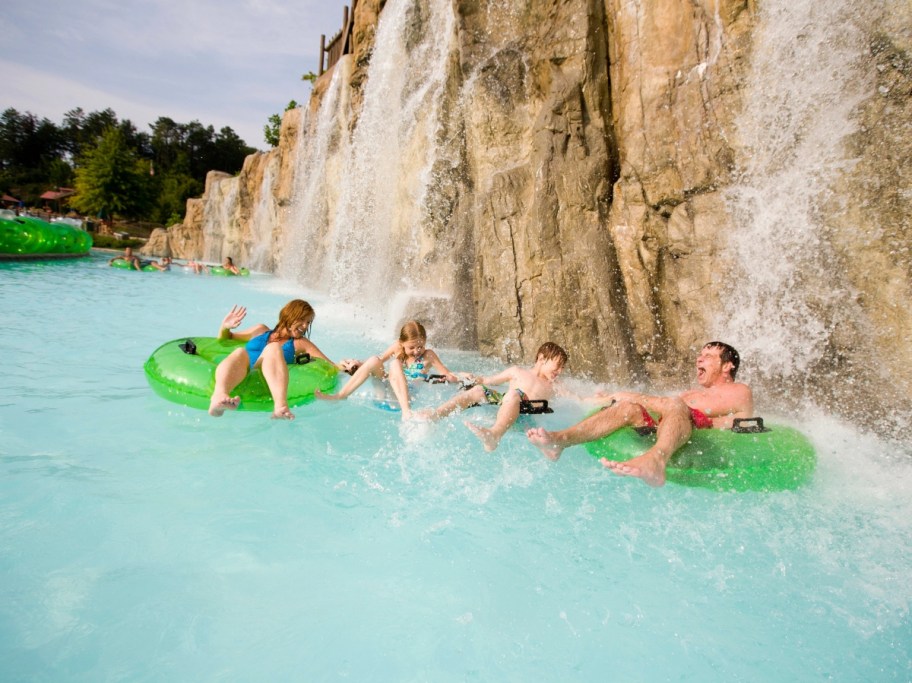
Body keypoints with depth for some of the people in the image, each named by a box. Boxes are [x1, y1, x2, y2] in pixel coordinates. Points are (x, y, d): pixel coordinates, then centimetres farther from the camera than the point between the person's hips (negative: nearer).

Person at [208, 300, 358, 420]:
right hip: (238, 377, 1)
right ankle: (219, 396, -66)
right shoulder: (261, 331, 29)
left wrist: (342, 367, -9)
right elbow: (224, 340, 36)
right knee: (240, 352, -32)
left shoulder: (301, 343, 25)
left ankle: (280, 405, -56)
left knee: (274, 348, -28)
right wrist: (225, 328, 15)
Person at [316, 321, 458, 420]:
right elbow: (380, 360, 20)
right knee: (374, 360, -17)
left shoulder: (428, 355, 0)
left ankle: (406, 410, -44)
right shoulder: (397, 347, 8)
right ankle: (341, 395, -16)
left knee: (395, 363, -28)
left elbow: (448, 376, 0)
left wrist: (459, 378, -22)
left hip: (406, 398, -4)